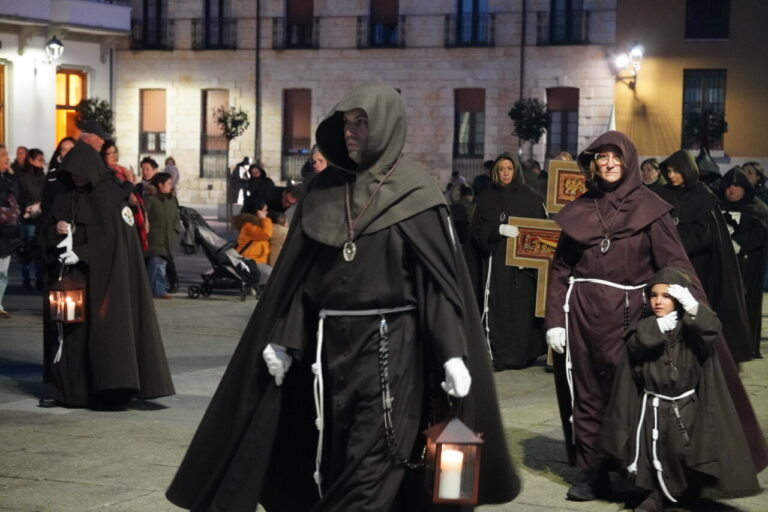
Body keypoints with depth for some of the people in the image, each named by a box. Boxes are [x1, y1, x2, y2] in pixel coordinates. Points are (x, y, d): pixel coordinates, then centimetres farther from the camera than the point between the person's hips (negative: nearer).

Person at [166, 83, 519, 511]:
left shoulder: (414, 193, -4)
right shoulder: (325, 189, 9)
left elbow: (441, 276, -9)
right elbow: (299, 273, 9)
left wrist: (452, 354, -16)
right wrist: (283, 340, 3)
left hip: (389, 346, -5)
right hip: (328, 343, 5)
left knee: (371, 466, -5)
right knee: (327, 461, 10)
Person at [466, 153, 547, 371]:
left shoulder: (529, 196, 6)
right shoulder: (487, 198, 9)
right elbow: (477, 229, 2)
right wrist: (499, 229, -16)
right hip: (495, 261, 1)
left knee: (522, 307, -3)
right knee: (496, 308, -6)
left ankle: (523, 354, 5)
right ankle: (496, 356, -4)